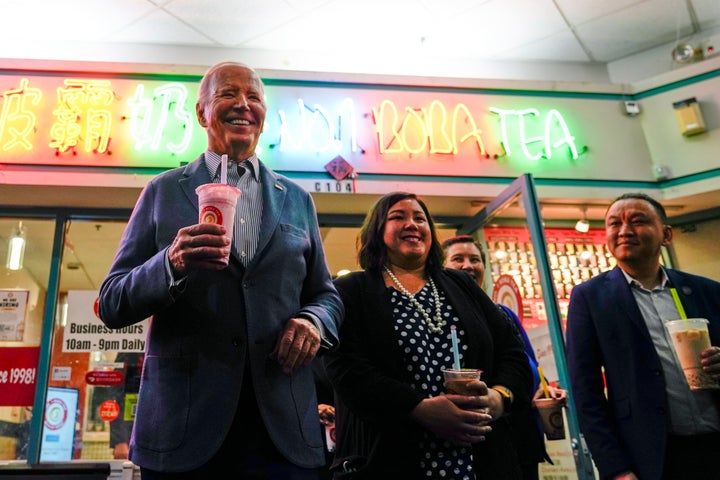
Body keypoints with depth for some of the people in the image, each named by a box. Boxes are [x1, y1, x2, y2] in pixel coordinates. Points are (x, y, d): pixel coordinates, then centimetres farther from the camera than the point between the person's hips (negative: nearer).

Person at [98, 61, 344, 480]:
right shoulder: (164, 192, 6)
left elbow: (326, 294, 14)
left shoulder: (297, 200, 11)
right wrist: (172, 264, -17)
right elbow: (111, 304, 3)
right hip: (183, 418, -1)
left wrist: (314, 320, -9)